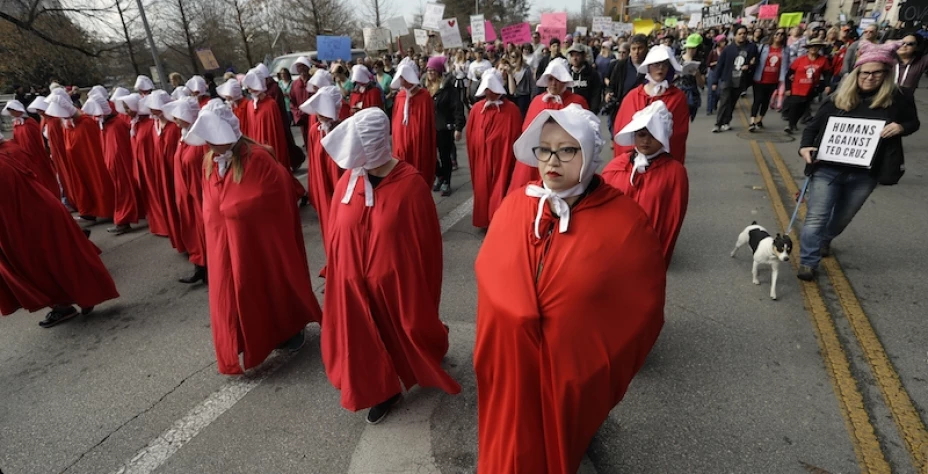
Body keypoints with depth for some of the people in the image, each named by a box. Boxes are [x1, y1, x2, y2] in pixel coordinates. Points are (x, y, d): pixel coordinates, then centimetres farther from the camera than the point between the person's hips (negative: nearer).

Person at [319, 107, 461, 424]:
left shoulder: (410, 183, -19)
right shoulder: (347, 181, -6)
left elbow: (426, 239, -12)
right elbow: (335, 233, 4)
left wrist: (424, 288, -6)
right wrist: (337, 272, 9)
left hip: (397, 280, -3)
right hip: (356, 280, 4)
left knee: (406, 331, 19)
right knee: (366, 336, 16)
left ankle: (427, 369, 53)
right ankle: (384, 390, 41)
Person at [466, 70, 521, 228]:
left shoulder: (511, 110, -10)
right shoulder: (477, 108, 1)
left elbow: (515, 138, -8)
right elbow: (471, 135, 5)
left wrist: (510, 159, -6)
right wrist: (474, 157, 4)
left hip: (502, 158, -3)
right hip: (482, 158, 3)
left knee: (500, 190, 3)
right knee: (482, 189, 11)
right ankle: (485, 220, 24)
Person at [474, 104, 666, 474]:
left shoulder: (624, 220, -17)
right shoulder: (514, 205, -7)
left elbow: (643, 304, -8)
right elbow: (487, 275, 5)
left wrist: (606, 371, -4)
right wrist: (514, 319, 1)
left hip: (573, 369, -2)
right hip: (509, 363, 3)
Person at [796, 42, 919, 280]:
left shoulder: (896, 99, -1)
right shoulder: (839, 97, -2)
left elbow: (914, 122, 13)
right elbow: (814, 125, 5)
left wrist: (901, 127, -10)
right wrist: (805, 146, -12)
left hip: (864, 174, 2)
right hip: (828, 169, -2)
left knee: (843, 216, 19)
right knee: (816, 217, -4)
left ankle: (825, 239, 47)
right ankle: (808, 263, 3)